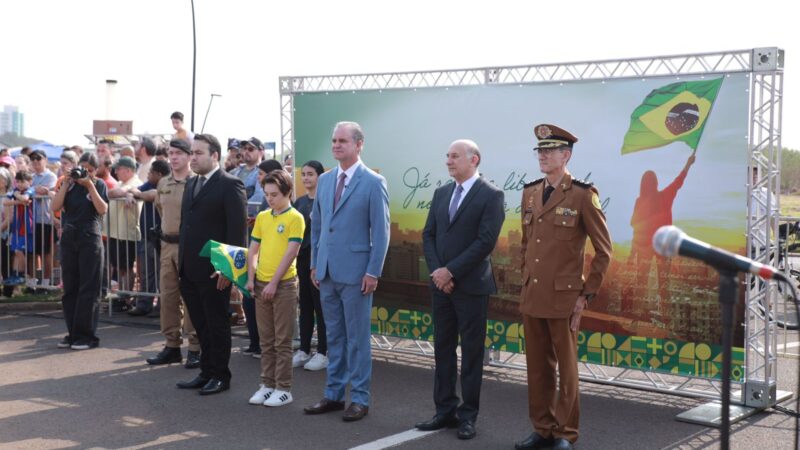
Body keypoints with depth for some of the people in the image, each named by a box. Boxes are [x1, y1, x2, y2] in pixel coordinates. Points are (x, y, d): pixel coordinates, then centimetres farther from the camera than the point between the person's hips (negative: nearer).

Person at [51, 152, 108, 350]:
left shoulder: (99, 184, 2)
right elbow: (55, 206, -4)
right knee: (70, 288, 6)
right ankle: (73, 333, 15)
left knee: (88, 289, -3)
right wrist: (67, 183, -7)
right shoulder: (69, 184, 9)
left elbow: (102, 210, -12)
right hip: (69, 239, 4)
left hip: (90, 240, -4)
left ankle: (87, 335, 2)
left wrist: (90, 186, -13)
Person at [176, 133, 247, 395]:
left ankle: (220, 376, 15)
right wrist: (182, 261, 13)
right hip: (190, 270, 8)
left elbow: (238, 229, -15)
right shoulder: (191, 184, 15)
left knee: (217, 325, 4)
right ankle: (206, 372, 25)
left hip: (214, 271, -8)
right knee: (201, 325, 15)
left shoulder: (230, 185, -10)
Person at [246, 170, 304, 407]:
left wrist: (274, 283, -15)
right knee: (266, 339, 12)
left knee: (282, 340, 1)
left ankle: (283, 389, 8)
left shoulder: (295, 218, -8)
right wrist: (251, 279, 0)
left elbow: (290, 253, -13)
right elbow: (253, 250, 11)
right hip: (261, 284, 6)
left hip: (284, 284, -6)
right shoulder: (262, 217, 10)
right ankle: (267, 385, 20)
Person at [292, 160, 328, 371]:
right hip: (302, 257, 6)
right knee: (305, 305, 11)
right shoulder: (299, 202, 12)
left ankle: (323, 353, 8)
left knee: (320, 306, 0)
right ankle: (303, 350, 19)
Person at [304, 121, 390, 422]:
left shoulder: (373, 183, -8)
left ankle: (360, 399, 11)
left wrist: (373, 272, -13)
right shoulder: (325, 180, 10)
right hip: (327, 272, 6)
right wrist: (314, 263, 12)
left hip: (355, 272, -6)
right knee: (334, 335, 13)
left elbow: (381, 231, -9)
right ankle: (334, 394, 22)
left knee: (357, 337, 2)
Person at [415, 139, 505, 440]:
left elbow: (486, 241, -15)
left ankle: (468, 415, 11)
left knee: (471, 352, 2)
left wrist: (451, 271, -16)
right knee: (443, 349, 9)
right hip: (441, 284, 6)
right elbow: (428, 235, 10)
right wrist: (437, 271, -6)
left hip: (471, 286, -6)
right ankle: (445, 410, 17)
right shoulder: (441, 194, 12)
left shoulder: (491, 195, -7)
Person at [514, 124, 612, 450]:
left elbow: (604, 250, -5)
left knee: (566, 368, 5)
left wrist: (586, 294, -6)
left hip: (564, 298, -5)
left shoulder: (583, 195, -7)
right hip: (532, 297, 5)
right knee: (537, 367, 11)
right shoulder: (530, 193, 10)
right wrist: (525, 283, 13)